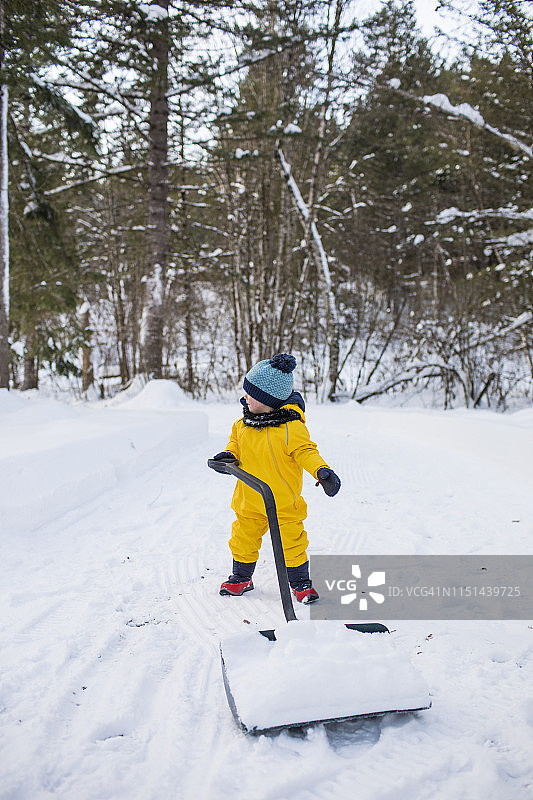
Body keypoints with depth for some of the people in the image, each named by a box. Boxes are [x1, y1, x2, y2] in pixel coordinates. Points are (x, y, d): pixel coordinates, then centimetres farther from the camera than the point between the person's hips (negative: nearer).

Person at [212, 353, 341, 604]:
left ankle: (301, 583, 24)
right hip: (249, 499, 6)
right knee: (243, 540, 17)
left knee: (291, 543, 3)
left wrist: (321, 470, -33)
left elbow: (306, 451, -17)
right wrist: (229, 455, -4)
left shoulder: (291, 427, -19)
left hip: (283, 501, -5)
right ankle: (241, 578, 39)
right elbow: (236, 440, 16)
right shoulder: (244, 423, 0)